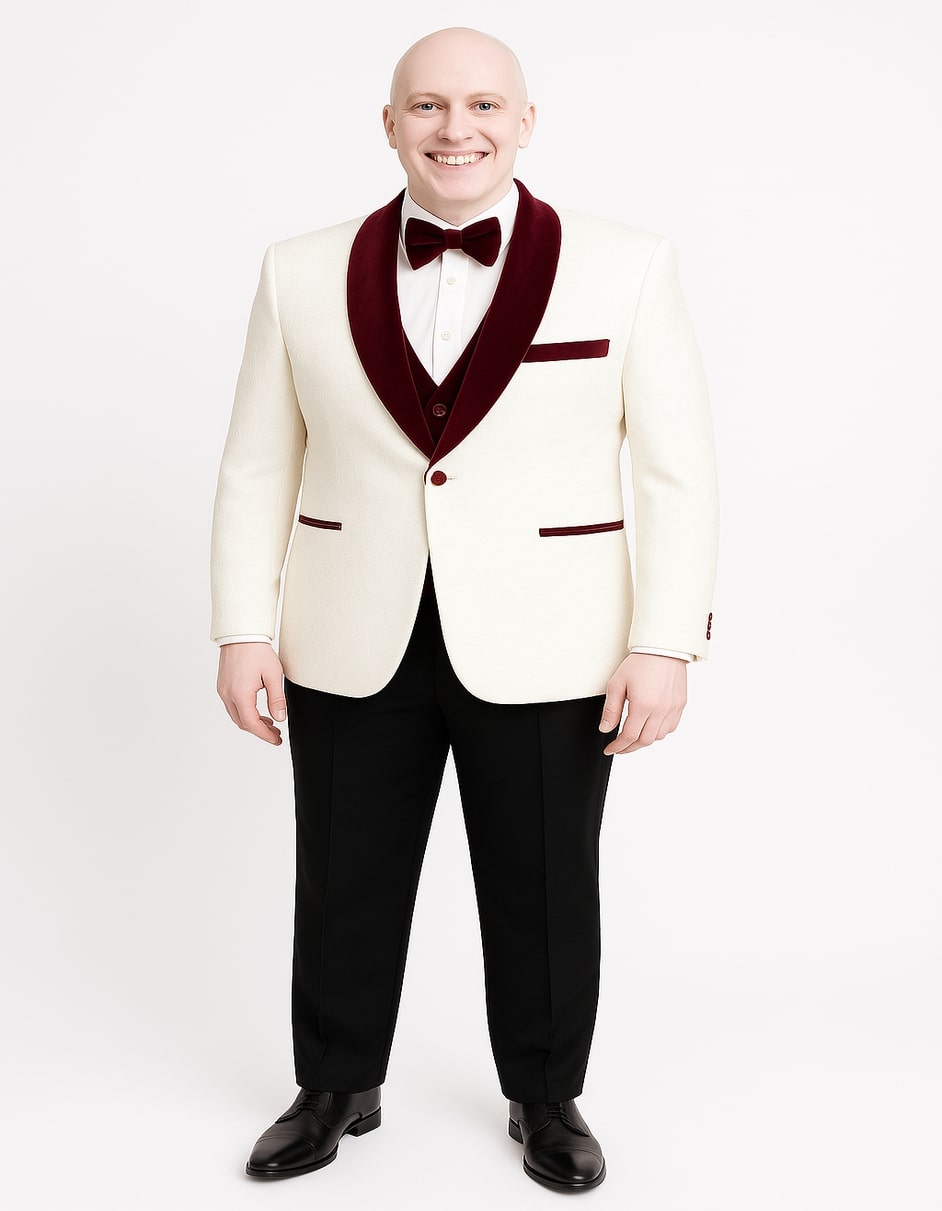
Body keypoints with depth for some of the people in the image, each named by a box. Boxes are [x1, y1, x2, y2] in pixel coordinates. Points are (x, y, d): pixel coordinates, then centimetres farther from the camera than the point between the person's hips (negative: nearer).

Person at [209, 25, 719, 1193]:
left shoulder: (625, 268, -5)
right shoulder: (304, 272, 1)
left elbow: (675, 473, -5)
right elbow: (258, 468, 5)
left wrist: (663, 645, -11)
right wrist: (242, 629, -1)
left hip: (544, 651, -1)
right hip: (352, 651, 2)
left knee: (543, 891, 11)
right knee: (344, 885, 13)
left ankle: (546, 1096, 33)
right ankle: (337, 1088, 34)